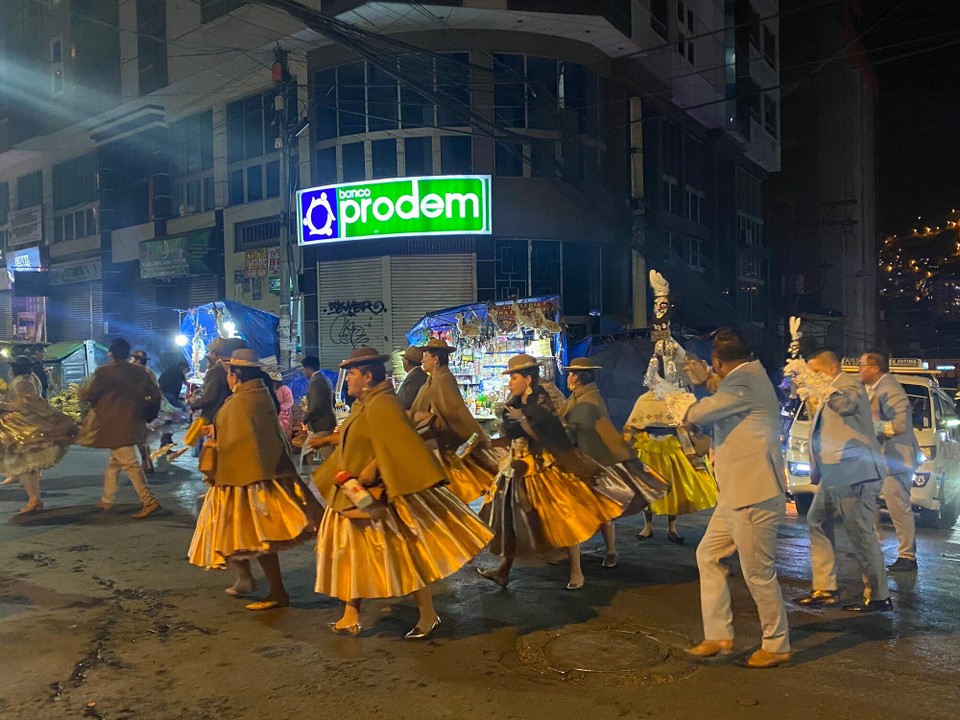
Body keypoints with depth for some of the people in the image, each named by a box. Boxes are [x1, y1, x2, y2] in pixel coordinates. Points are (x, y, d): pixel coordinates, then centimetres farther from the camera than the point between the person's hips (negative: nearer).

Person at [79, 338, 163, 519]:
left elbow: (88, 395, -3)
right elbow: (155, 395, 5)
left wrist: (80, 392, 19)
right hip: (133, 422, 7)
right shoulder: (139, 371, 5)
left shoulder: (104, 372, -10)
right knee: (115, 462, 20)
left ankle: (149, 502, -11)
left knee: (129, 464, -6)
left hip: (115, 425, -7)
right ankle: (107, 500, 30)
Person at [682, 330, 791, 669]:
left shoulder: (744, 381, -17)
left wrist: (689, 412, -2)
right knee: (709, 555, 14)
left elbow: (700, 413, -23)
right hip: (735, 495, 11)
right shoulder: (749, 377, 16)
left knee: (758, 573, 0)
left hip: (755, 496, -11)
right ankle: (718, 636, 20)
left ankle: (776, 647, 15)